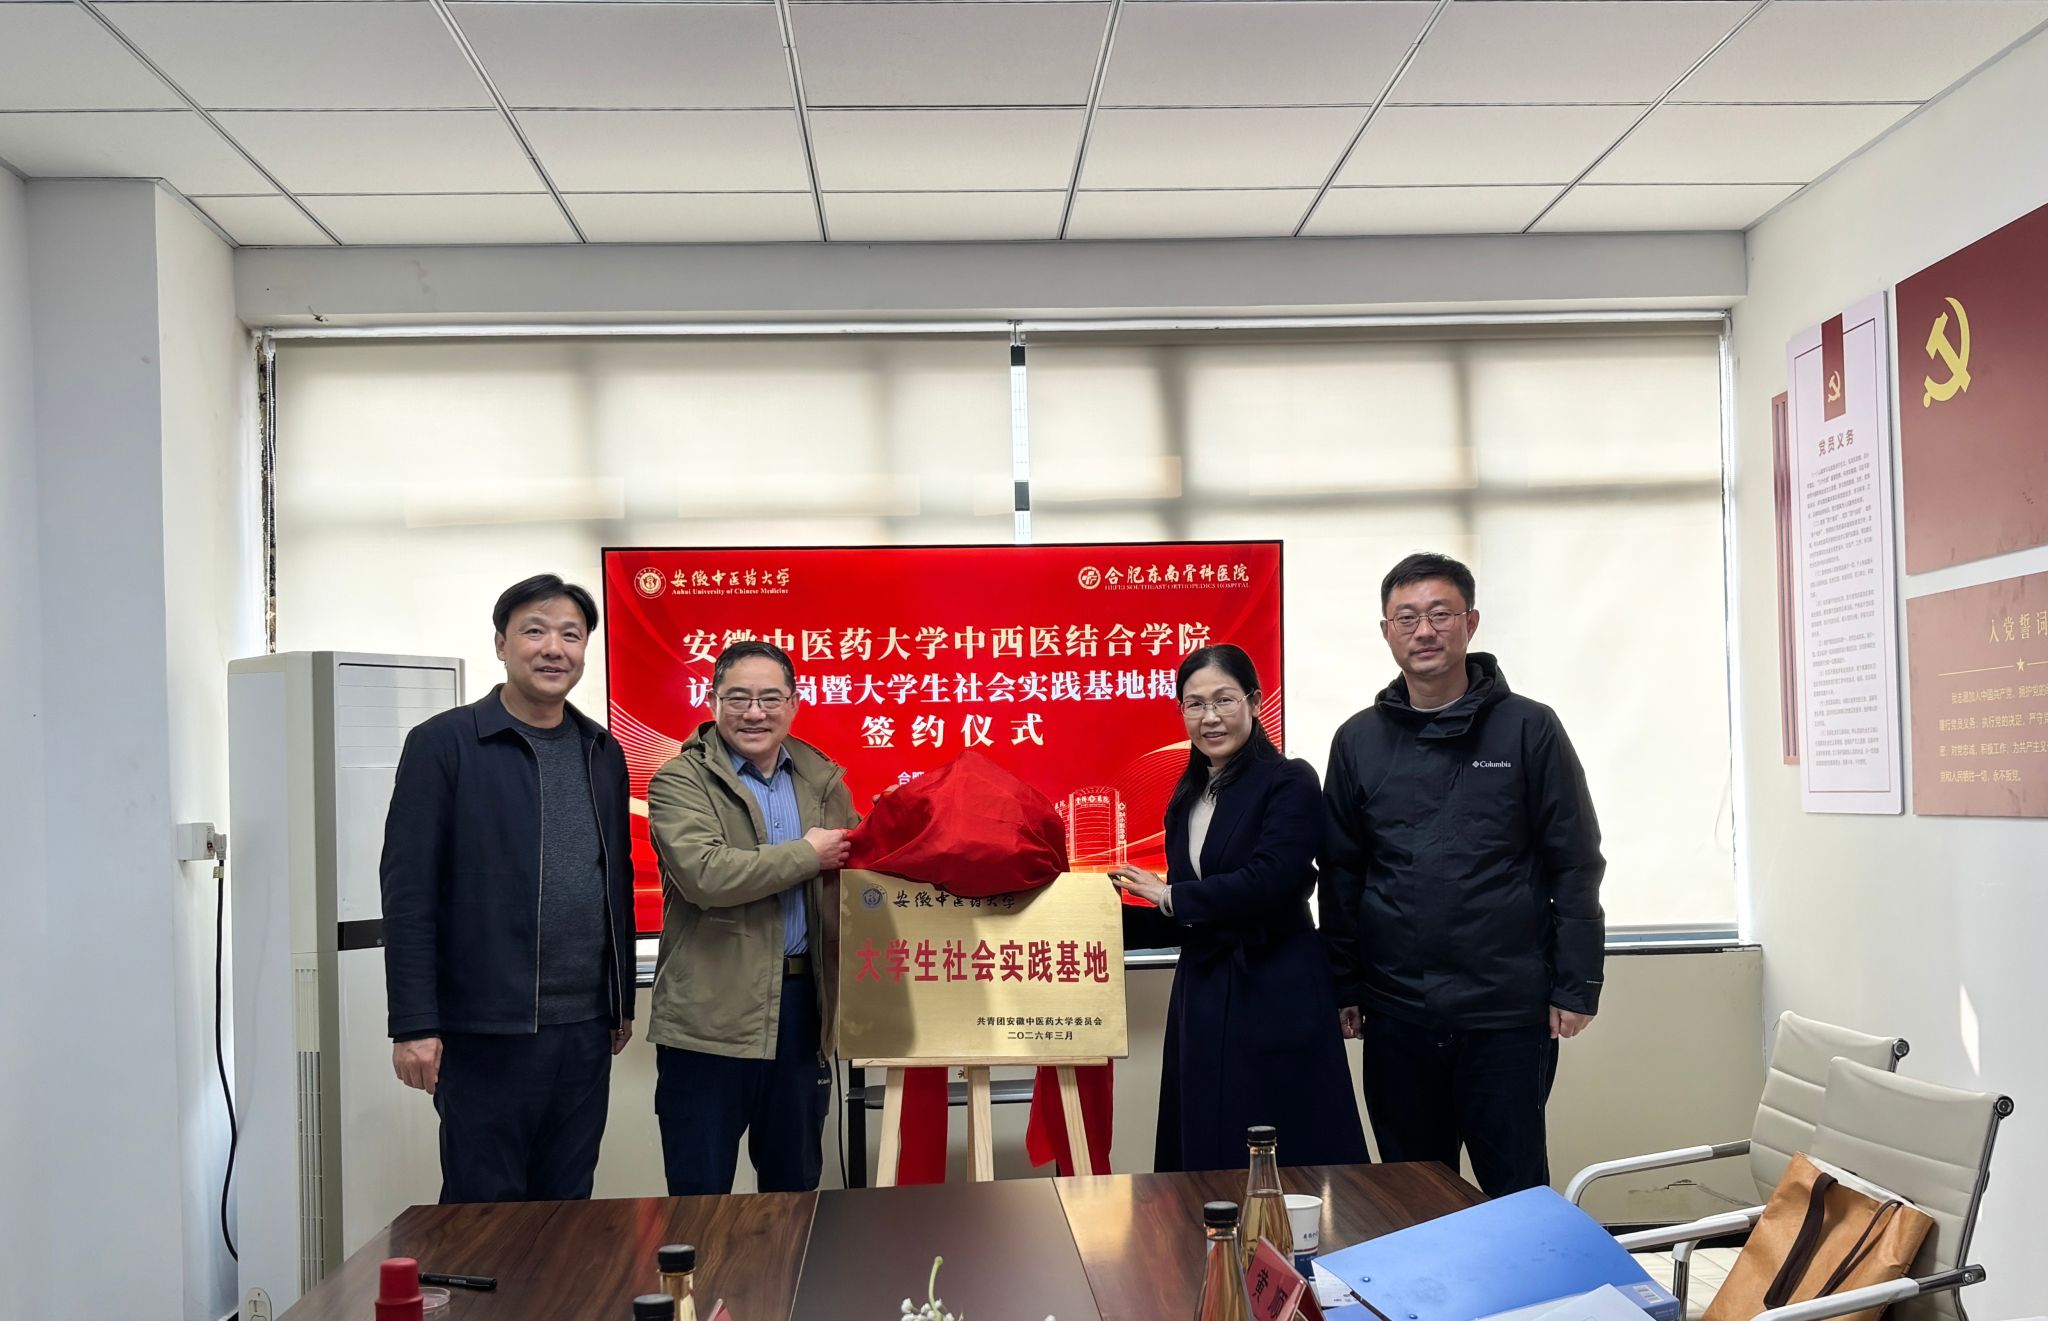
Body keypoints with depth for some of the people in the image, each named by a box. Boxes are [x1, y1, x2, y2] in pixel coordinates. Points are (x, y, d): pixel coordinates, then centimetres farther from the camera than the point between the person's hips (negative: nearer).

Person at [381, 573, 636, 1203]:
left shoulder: (603, 752, 11)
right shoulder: (443, 744, -5)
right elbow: (409, 892, -9)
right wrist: (413, 1025, -13)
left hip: (586, 1031, 5)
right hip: (486, 1032, -5)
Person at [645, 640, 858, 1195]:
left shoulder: (823, 780, 11)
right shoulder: (680, 782, -6)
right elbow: (705, 873, -22)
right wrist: (808, 855, -13)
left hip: (803, 1003, 5)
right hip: (712, 1011, -5)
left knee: (796, 1181, 16)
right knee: (701, 1189, 3)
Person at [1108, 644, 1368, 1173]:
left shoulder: (1290, 782, -8)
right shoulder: (1188, 797, 13)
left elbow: (1268, 882, -21)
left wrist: (1169, 895, -10)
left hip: (1276, 999, -7)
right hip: (1203, 998, 7)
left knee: (1289, 1166, -2)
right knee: (1209, 1163, 10)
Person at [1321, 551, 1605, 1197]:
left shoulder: (1528, 728, 0)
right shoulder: (1359, 742, 7)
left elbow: (1576, 864, -1)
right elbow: (1340, 874, 10)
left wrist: (1575, 987, -5)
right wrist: (1345, 988, 7)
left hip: (1507, 1012, -3)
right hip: (1396, 1016, 3)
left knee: (1517, 1191, 4)